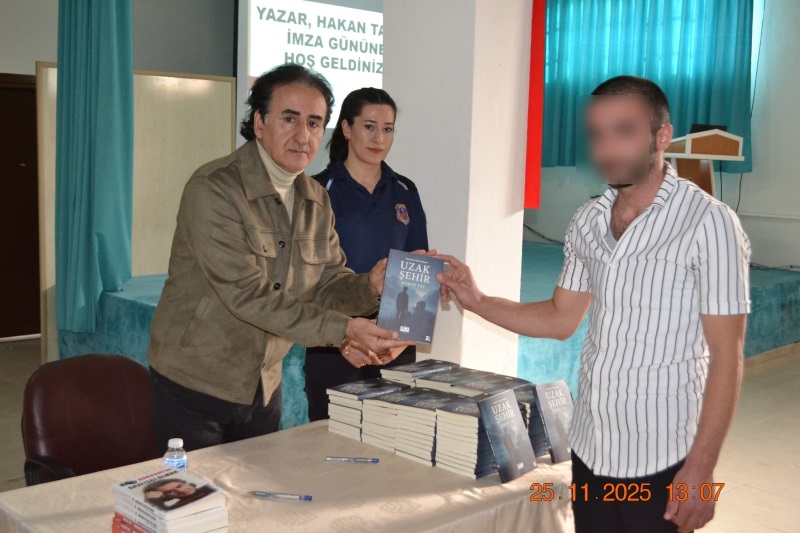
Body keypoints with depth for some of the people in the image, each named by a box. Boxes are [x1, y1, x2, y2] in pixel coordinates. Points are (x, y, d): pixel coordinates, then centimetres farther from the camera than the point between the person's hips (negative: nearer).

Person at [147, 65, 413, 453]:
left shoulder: (316, 200, 3)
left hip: (264, 386, 7)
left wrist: (368, 286, -22)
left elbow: (328, 283, 1)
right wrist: (342, 329, -35)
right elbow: (247, 294, -29)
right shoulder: (213, 190, -21)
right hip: (194, 382, -6)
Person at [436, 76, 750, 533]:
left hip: (662, 461, -5)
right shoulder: (587, 222, 4)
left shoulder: (709, 223, -13)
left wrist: (701, 468, -16)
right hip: (589, 449, 5)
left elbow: (726, 355, -13)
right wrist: (478, 301, -1)